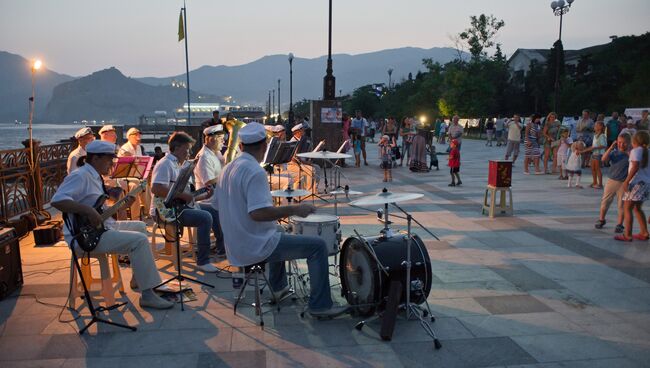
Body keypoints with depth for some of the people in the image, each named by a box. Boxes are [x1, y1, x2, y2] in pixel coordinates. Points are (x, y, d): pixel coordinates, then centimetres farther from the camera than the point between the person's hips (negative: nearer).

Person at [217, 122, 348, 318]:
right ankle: (320, 305, 0)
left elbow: (220, 203, 18)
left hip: (235, 247, 10)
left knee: (278, 235, 37)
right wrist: (294, 209, -21)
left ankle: (278, 287, 43)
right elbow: (258, 213, -30)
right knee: (318, 246, -5)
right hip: (256, 248, -10)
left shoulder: (228, 169, 7)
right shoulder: (255, 171, -21)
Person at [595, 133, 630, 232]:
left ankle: (619, 224, 14)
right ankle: (601, 220, 28)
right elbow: (604, 159, -14)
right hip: (611, 180, 2)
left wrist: (629, 152, -21)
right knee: (605, 201, 11)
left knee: (621, 205, 4)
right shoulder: (614, 152, 1)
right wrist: (611, 147, -18)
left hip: (623, 183, -2)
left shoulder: (630, 154, -4)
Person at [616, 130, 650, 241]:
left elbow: (635, 167, -22)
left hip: (637, 182, -8)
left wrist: (627, 181, -20)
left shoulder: (636, 150, -10)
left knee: (627, 208, -4)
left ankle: (627, 235, -7)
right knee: (637, 208, 20)